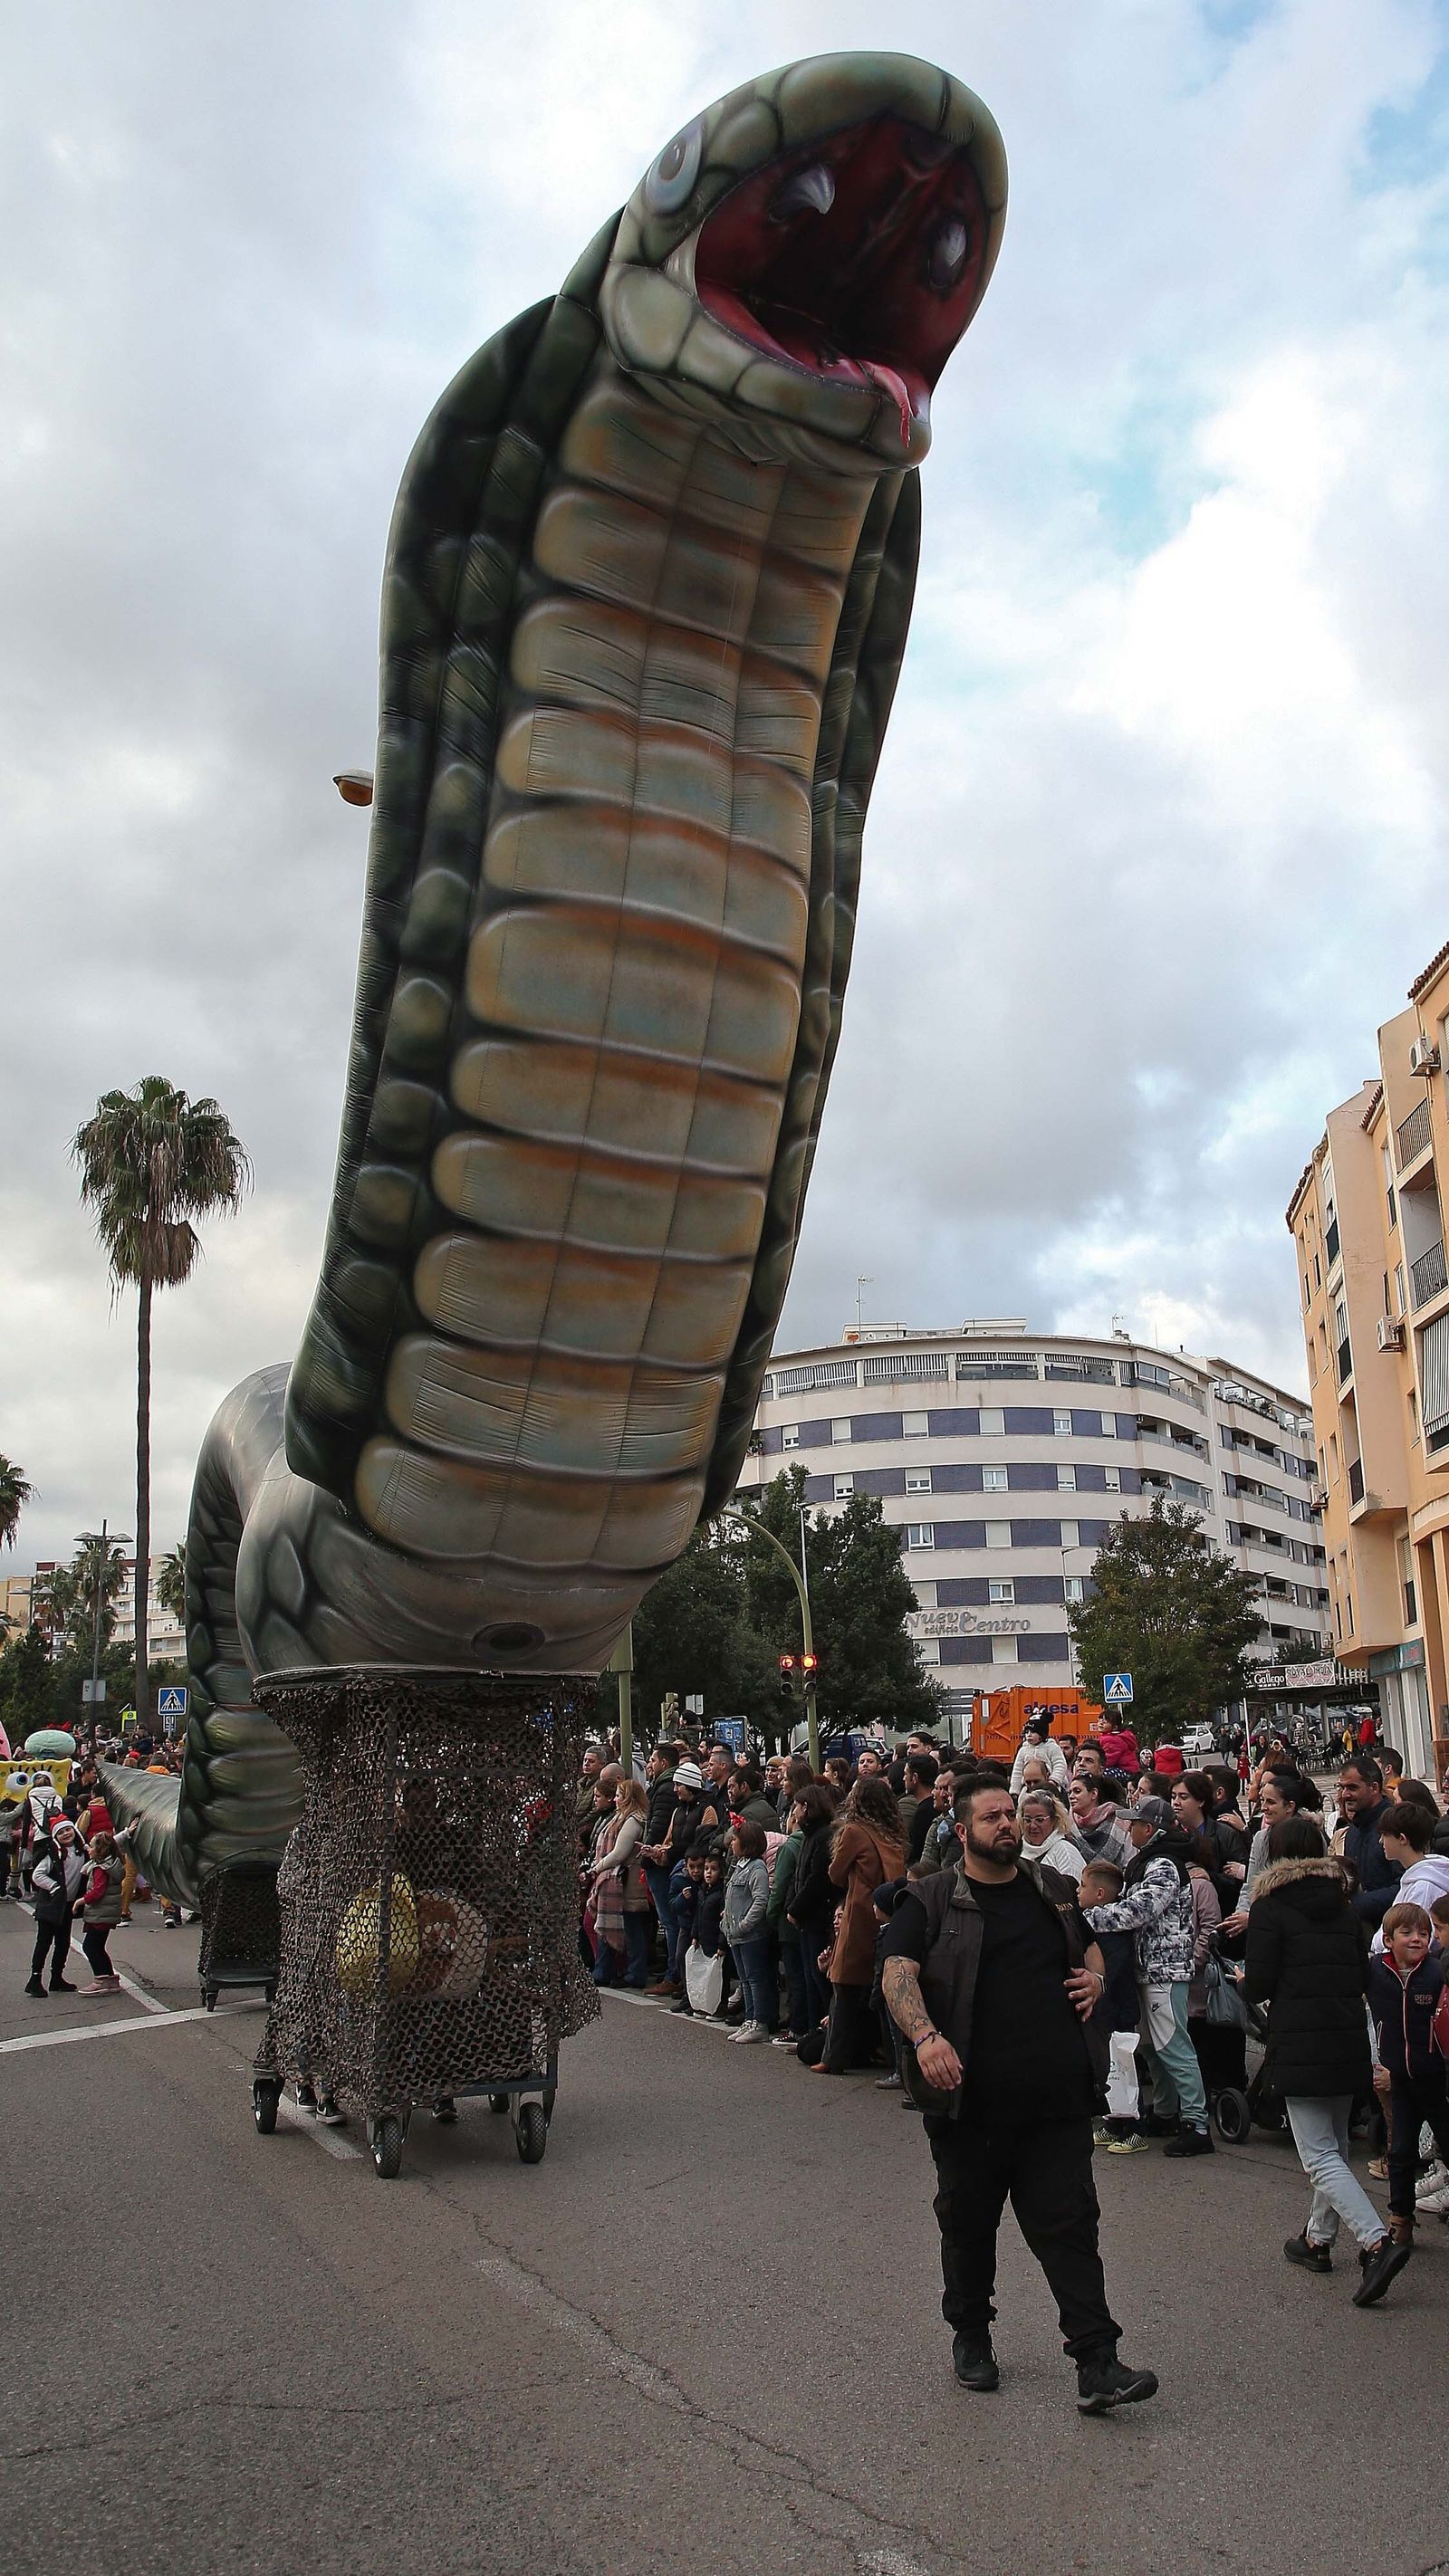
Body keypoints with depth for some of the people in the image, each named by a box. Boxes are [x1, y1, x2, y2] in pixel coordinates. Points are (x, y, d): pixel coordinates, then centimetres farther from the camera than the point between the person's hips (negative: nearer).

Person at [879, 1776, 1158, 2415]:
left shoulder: (1053, 1890, 12)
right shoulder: (931, 1900, -2)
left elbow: (1090, 1944, 30)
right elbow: (896, 1972, -13)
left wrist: (1096, 1978, 7)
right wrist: (925, 2035, -30)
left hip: (1057, 2097, 2)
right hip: (971, 2098, -2)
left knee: (1069, 2224, 1)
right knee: (968, 2223, 12)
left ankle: (1096, 2362, 4)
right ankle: (970, 2336, 33)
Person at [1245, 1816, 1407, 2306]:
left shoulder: (1270, 1906, -8)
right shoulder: (1343, 1905, 10)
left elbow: (1258, 1985, -11)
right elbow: (1363, 1976, 11)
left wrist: (1246, 1982, 10)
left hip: (1300, 2044, -6)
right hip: (1350, 2039, 7)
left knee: (1319, 2155, -4)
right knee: (1335, 2143, 20)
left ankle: (1376, 2241, -19)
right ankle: (1318, 2238, 30)